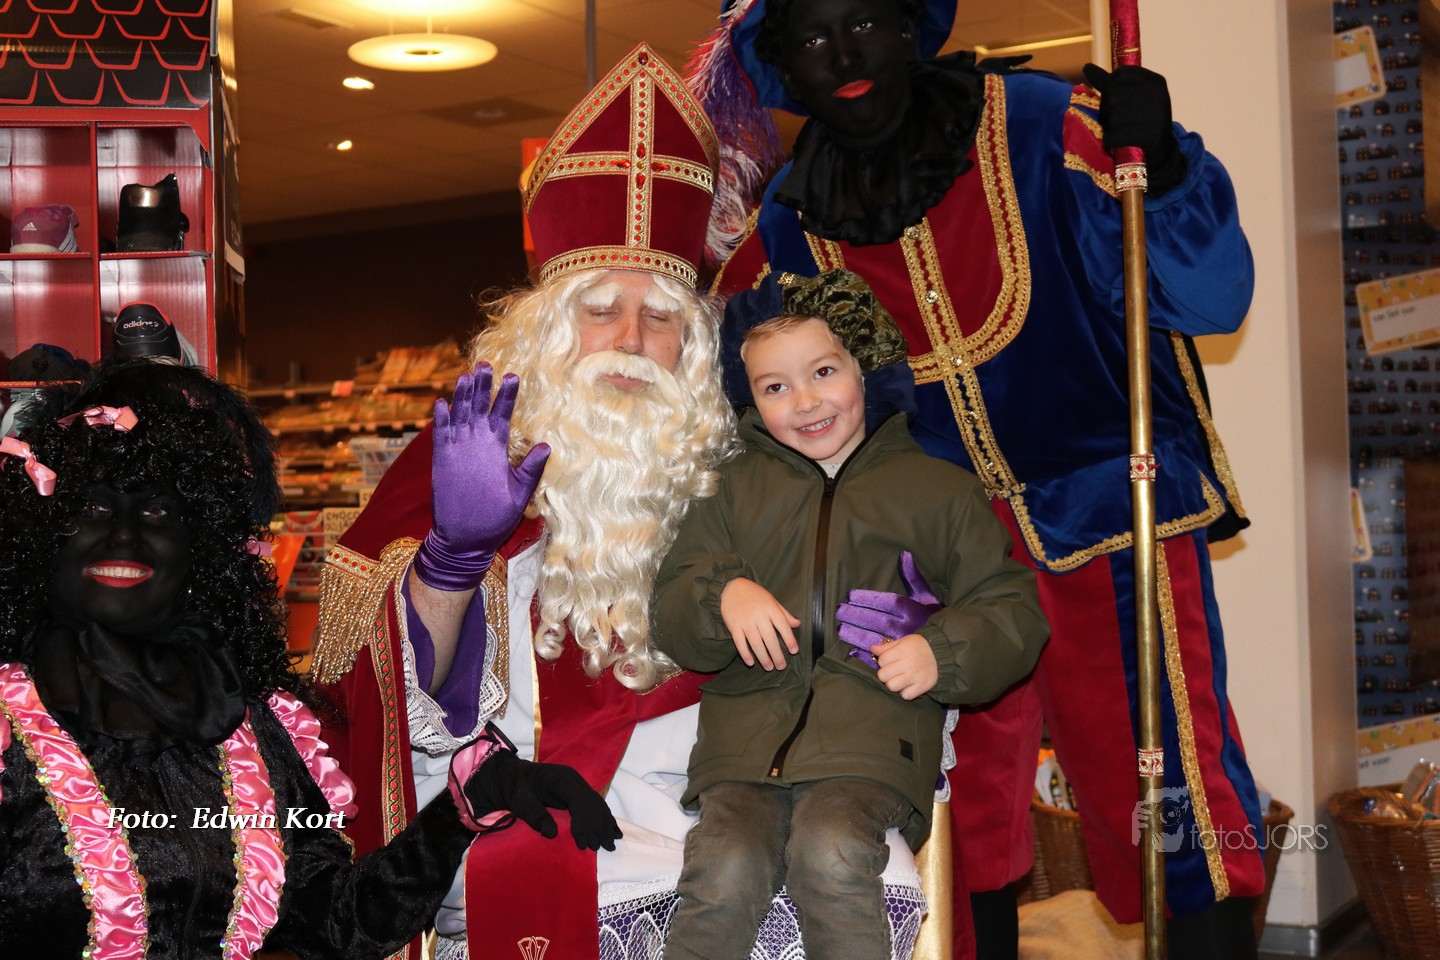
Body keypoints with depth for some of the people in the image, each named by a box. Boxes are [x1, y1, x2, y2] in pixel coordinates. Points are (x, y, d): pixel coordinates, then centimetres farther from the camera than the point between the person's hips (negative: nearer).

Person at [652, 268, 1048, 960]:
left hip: (875, 728, -1)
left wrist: (943, 651, -7)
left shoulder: (938, 488, 16)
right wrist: (722, 595, -6)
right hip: (750, 725, 2)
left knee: (830, 850, -31)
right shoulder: (735, 488, 22)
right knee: (726, 871, -25)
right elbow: (671, 610, 17)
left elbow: (1013, 610, 13)